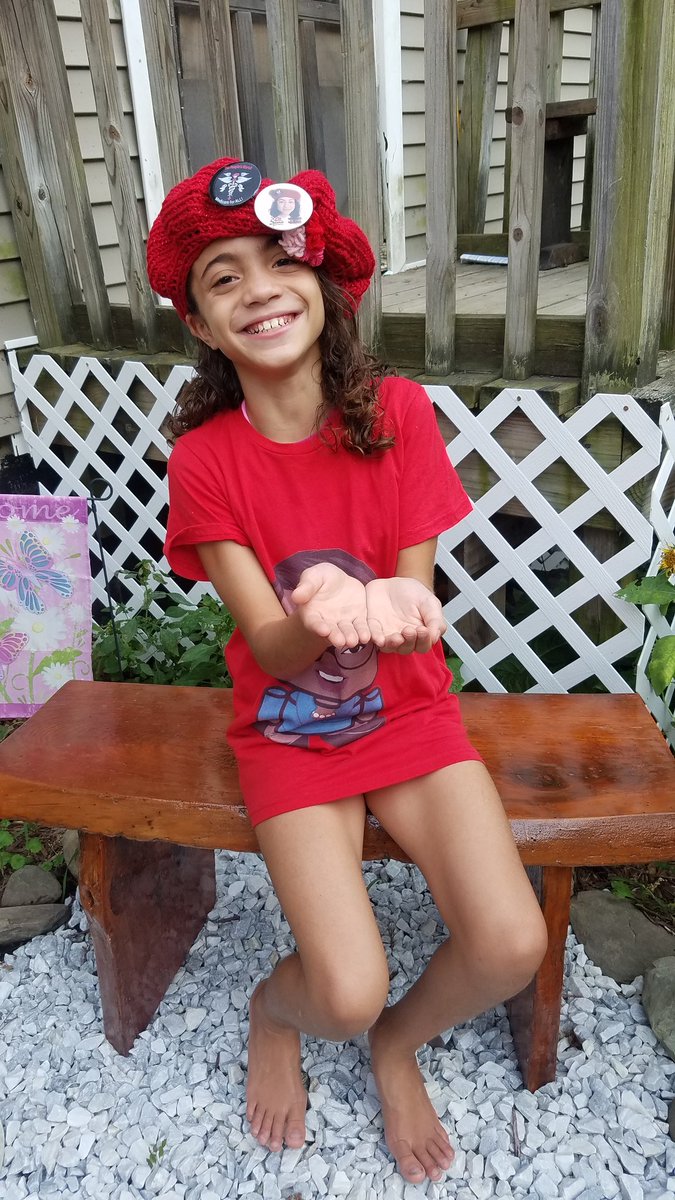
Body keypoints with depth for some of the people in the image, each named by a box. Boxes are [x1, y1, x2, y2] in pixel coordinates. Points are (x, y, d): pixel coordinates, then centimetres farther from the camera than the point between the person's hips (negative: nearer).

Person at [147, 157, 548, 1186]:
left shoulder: (398, 412, -10)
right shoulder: (204, 459, -13)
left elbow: (416, 602, -9)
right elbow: (270, 648, -15)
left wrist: (397, 611, -35)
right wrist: (319, 617, -39)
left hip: (408, 712, 2)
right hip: (290, 734, -1)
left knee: (512, 947, -15)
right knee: (347, 994, -16)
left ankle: (399, 1044, 22)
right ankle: (274, 1009, 25)